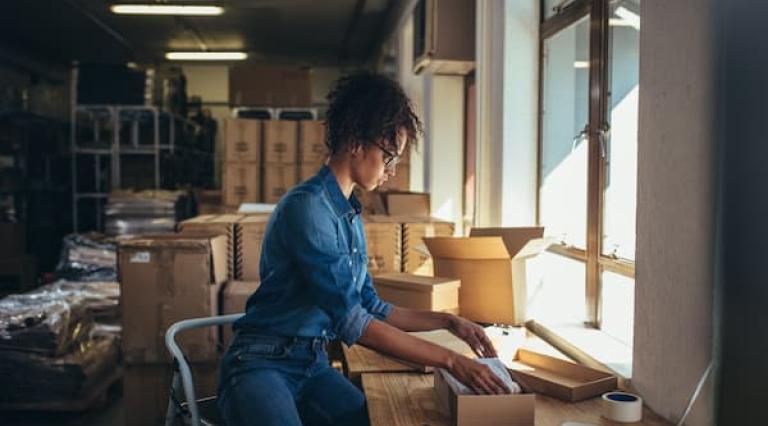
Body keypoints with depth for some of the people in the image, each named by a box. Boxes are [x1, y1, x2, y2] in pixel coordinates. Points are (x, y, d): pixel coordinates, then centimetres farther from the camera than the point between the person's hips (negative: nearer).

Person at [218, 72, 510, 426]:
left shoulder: (350, 216, 11)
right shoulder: (306, 207, -16)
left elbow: (371, 309, 17)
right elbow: (351, 322, -21)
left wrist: (448, 322, 10)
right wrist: (449, 360, -19)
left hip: (313, 365, 7)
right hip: (261, 365, -7)